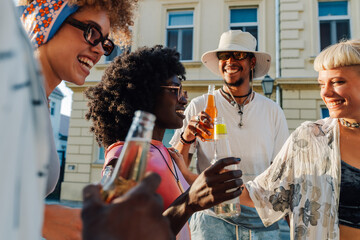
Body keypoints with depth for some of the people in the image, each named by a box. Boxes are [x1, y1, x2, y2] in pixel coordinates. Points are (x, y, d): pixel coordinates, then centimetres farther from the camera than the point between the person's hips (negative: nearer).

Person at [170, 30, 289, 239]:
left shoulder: (273, 111, 6)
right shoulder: (199, 107, -1)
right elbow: (178, 170, -2)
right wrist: (186, 138, -21)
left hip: (262, 220, 3)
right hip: (213, 217, -2)